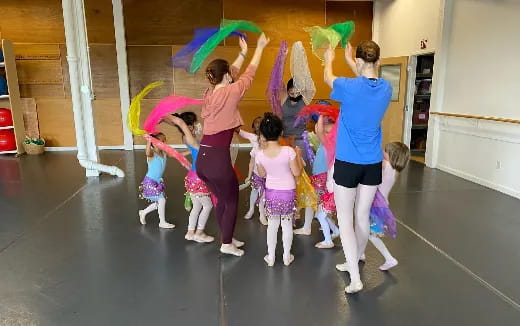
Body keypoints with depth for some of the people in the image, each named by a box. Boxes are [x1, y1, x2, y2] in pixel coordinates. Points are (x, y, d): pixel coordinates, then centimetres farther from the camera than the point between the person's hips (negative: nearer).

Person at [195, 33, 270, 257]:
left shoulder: (209, 93, 9)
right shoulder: (230, 93, -9)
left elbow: (231, 75, 24)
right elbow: (249, 74, 4)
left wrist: (242, 53, 35)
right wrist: (260, 48, 18)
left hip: (202, 159, 8)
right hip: (218, 158, -7)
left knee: (221, 199, 23)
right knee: (232, 201, 13)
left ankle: (228, 238, 36)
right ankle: (227, 244, 23)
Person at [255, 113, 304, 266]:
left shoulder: (260, 154, -13)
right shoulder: (288, 151, -21)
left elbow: (262, 174, 3)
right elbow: (297, 172, -12)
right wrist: (299, 155, -1)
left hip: (271, 192, 2)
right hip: (288, 192, -2)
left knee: (272, 224, 15)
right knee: (287, 224, 12)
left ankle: (270, 256, 24)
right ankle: (287, 256, 25)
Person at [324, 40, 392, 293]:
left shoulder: (349, 87, -14)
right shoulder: (385, 89, -1)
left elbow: (328, 78, 9)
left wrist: (329, 60, 31)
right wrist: (349, 60, 38)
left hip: (347, 162, -4)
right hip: (373, 163, 5)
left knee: (345, 219, 4)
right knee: (363, 216, 17)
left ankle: (355, 278, 2)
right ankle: (355, 262, 38)